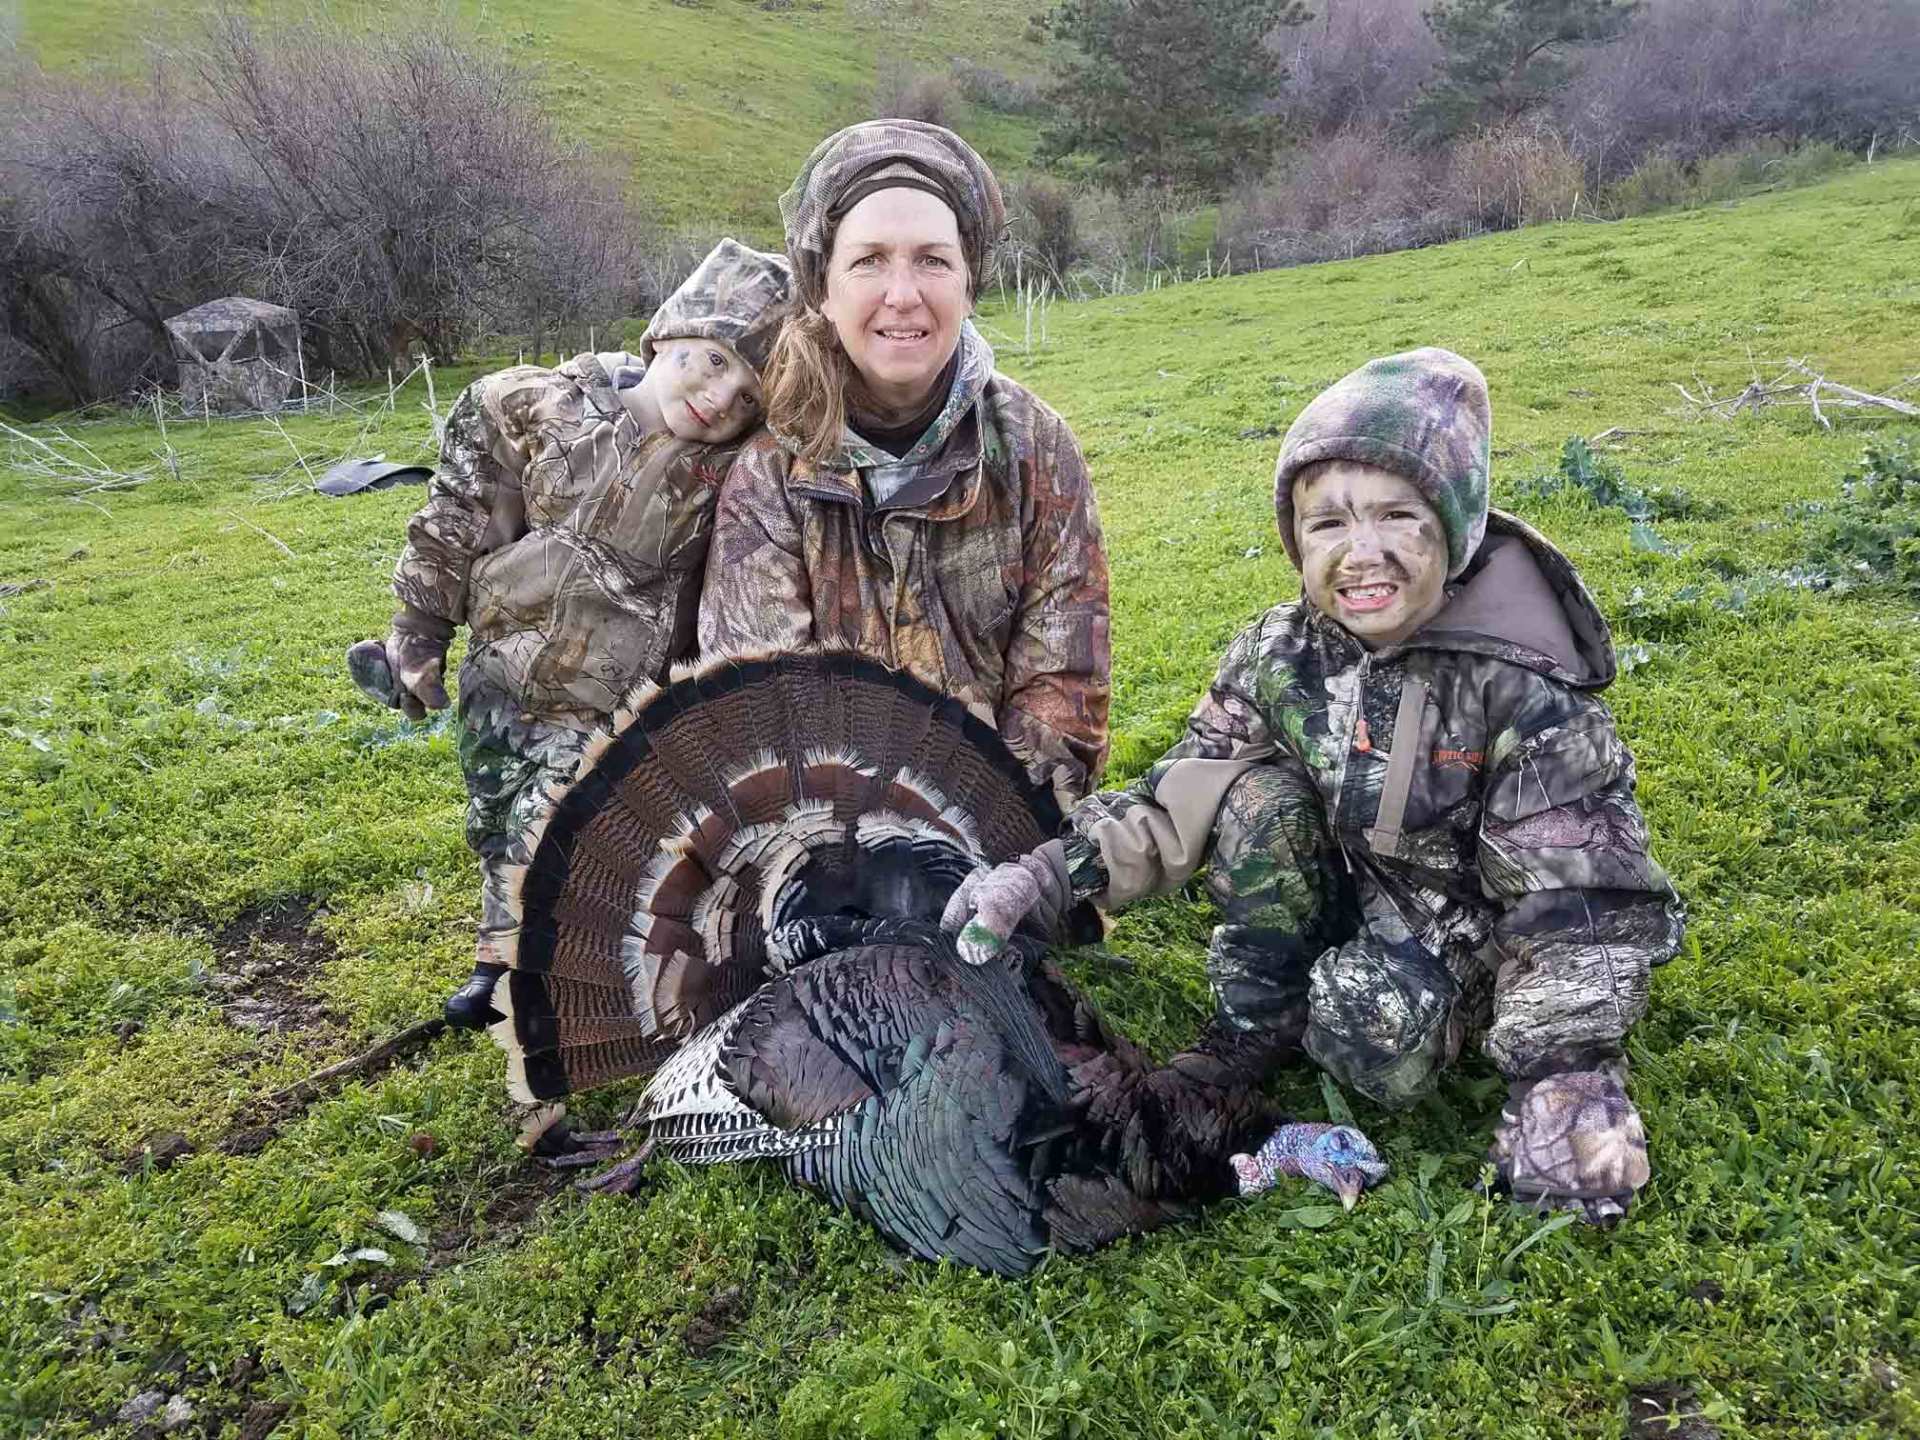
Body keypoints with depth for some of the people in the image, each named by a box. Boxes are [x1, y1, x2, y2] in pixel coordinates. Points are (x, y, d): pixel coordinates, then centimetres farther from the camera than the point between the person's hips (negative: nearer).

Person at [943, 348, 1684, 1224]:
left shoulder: (1519, 687, -24)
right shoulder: (1282, 655, -12)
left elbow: (1577, 897, -21)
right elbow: (1176, 800, -9)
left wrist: (1565, 1074, -30)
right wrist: (1052, 874, -23)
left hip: (1476, 920, -4)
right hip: (1350, 893, 4)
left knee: (1375, 1041, -31)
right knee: (1253, 793, -22)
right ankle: (1260, 1020, -5)